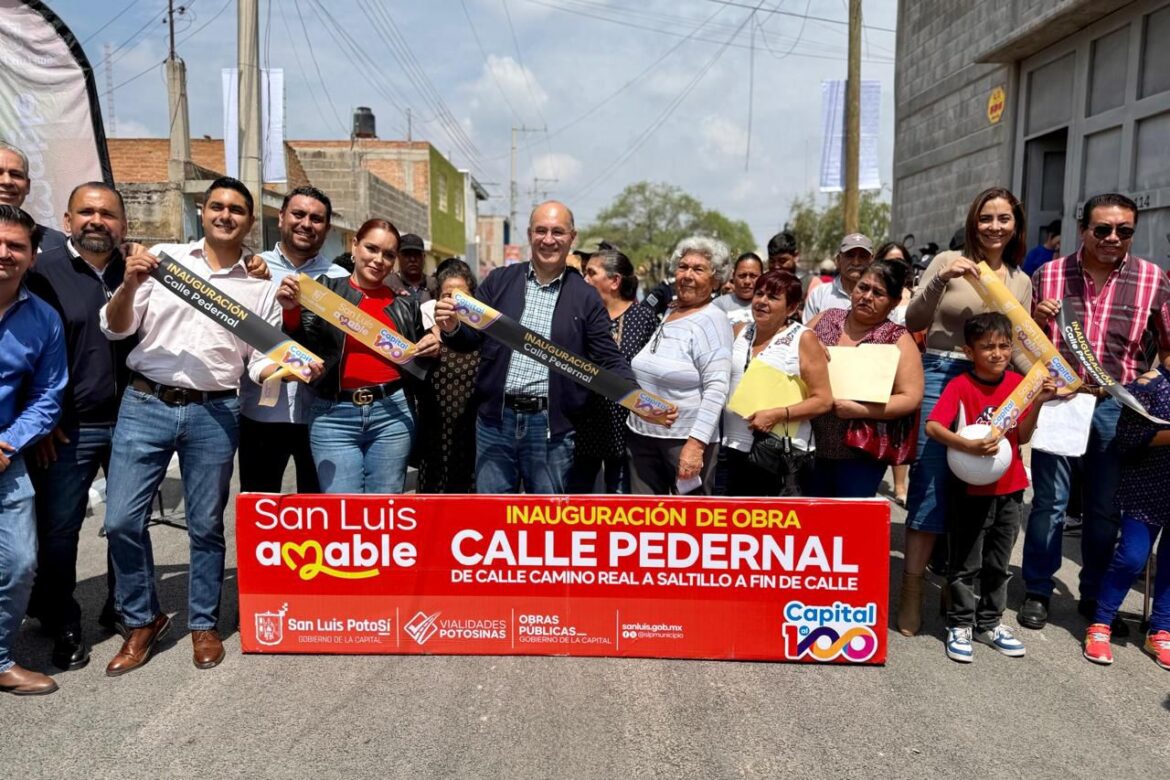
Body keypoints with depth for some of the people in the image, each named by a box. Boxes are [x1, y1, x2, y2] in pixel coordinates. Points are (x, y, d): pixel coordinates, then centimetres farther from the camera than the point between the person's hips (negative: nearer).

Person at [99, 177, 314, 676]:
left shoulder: (261, 287, 7)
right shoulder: (163, 258, 5)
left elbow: (261, 361, 6)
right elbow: (115, 329, 4)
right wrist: (130, 285, -15)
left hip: (213, 414, 0)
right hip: (145, 405, 0)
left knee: (206, 525, 7)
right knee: (122, 519, 0)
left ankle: (204, 624, 24)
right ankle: (142, 620, 21)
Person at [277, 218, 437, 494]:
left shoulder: (406, 304, 11)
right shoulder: (325, 290, 6)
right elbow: (304, 351, 0)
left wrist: (430, 350, -1)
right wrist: (291, 311, -14)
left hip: (393, 414, 2)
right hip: (334, 416, -1)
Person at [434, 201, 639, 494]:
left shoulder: (586, 297, 1)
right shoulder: (499, 281, 5)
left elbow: (610, 360, 1)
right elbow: (471, 339, 8)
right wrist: (452, 328, -15)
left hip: (551, 426, -1)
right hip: (495, 419, 1)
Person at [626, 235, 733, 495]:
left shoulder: (712, 321, -9)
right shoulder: (661, 313, 10)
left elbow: (716, 388, -17)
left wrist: (696, 443, -23)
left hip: (687, 439, -6)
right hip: (641, 435, 6)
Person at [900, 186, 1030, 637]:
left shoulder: (1021, 281, 13)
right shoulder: (948, 262, 1)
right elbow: (913, 322, -7)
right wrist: (940, 281, -20)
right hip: (941, 377, -4)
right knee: (931, 484, -5)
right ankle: (912, 590, 1)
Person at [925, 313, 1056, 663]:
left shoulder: (1018, 383, 1)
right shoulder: (960, 385, -13)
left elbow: (1023, 436, -1)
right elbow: (932, 426, -25)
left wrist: (1037, 402, -15)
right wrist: (968, 446, -39)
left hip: (1009, 489, 5)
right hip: (971, 490, -5)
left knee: (998, 563, 17)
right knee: (965, 563, 6)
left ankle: (990, 623, 32)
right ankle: (960, 625, 19)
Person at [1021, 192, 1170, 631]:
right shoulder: (1048, 275, 2)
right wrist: (1036, 321, -11)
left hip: (1117, 406, 1)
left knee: (1106, 508, 11)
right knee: (1049, 502, 5)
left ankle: (1095, 597, 27)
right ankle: (1037, 592, 19)